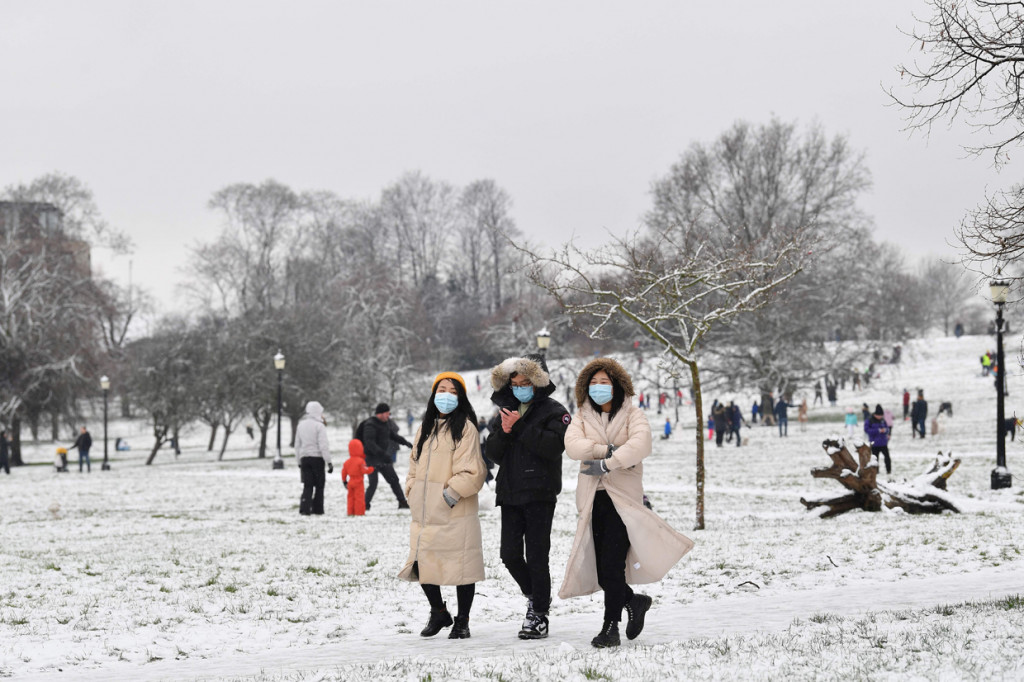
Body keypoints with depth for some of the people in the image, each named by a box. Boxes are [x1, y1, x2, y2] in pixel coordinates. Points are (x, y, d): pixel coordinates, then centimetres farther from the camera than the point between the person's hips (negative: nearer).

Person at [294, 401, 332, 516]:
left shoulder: (301, 425, 9)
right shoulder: (319, 425, -11)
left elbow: (297, 445, 15)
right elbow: (323, 446, -15)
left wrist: (299, 461, 22)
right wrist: (329, 462, -13)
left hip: (304, 458, 5)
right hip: (317, 458, -5)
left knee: (307, 485, 4)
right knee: (319, 485, 8)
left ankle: (304, 508, -12)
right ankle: (317, 509, 8)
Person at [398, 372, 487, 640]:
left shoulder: (465, 427, -6)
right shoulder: (426, 428, 16)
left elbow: (472, 472, -12)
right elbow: (415, 464, 24)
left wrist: (450, 494, -16)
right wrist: (413, 491, 11)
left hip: (455, 514, -6)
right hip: (425, 512, 6)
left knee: (461, 567, 0)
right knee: (421, 564, 4)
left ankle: (462, 622, 13)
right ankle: (438, 613, 25)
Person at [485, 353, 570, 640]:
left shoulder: (553, 411, 0)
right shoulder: (508, 411, 17)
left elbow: (554, 445, -18)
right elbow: (494, 454, 11)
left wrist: (521, 427, -16)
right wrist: (504, 431, -8)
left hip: (539, 494, -5)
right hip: (510, 493, 6)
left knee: (536, 557, -6)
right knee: (510, 555, 2)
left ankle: (539, 616, 1)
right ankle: (534, 597, 25)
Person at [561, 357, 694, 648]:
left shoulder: (632, 416, 2)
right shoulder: (582, 418, 13)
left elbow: (640, 445, -18)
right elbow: (572, 445, -7)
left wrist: (607, 464, -25)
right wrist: (608, 450, -17)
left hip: (623, 497, -4)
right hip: (592, 500, 4)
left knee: (612, 563, -14)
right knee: (600, 569, 6)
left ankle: (611, 627, -8)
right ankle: (634, 601, 32)